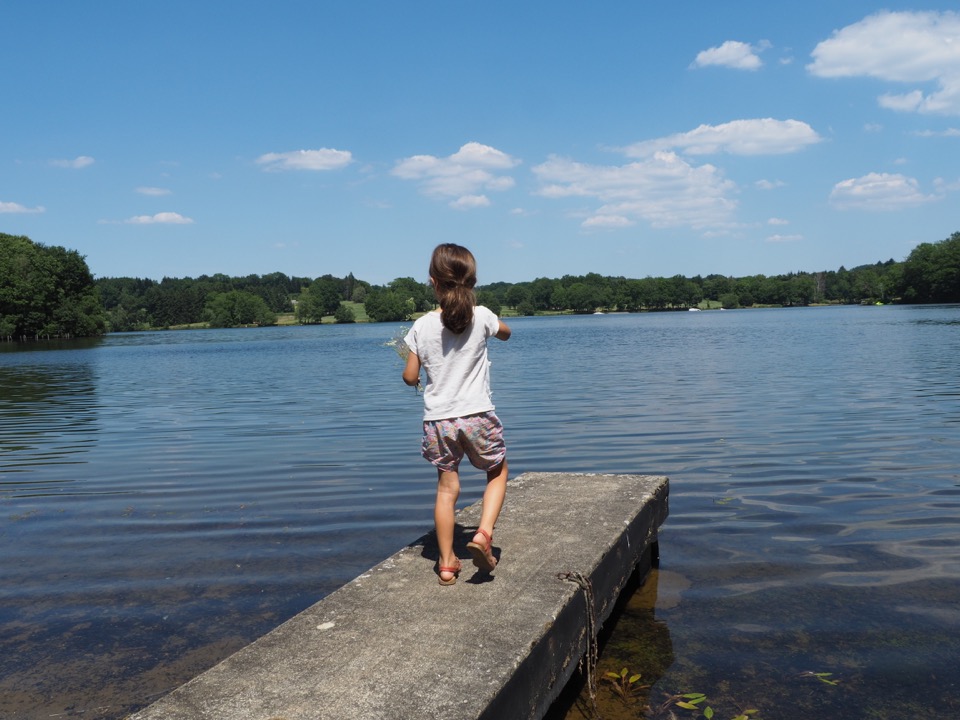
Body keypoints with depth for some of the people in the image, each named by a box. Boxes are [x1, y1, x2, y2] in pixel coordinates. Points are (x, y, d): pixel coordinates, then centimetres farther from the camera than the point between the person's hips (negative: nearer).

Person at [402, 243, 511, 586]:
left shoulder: (421, 326, -4)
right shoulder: (482, 317, -5)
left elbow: (410, 377, -1)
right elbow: (506, 333, 18)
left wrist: (416, 362, 21)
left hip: (438, 419, 1)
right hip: (477, 415, -1)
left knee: (447, 487, 11)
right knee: (498, 472, 20)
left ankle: (447, 563, 15)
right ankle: (484, 533, 0)